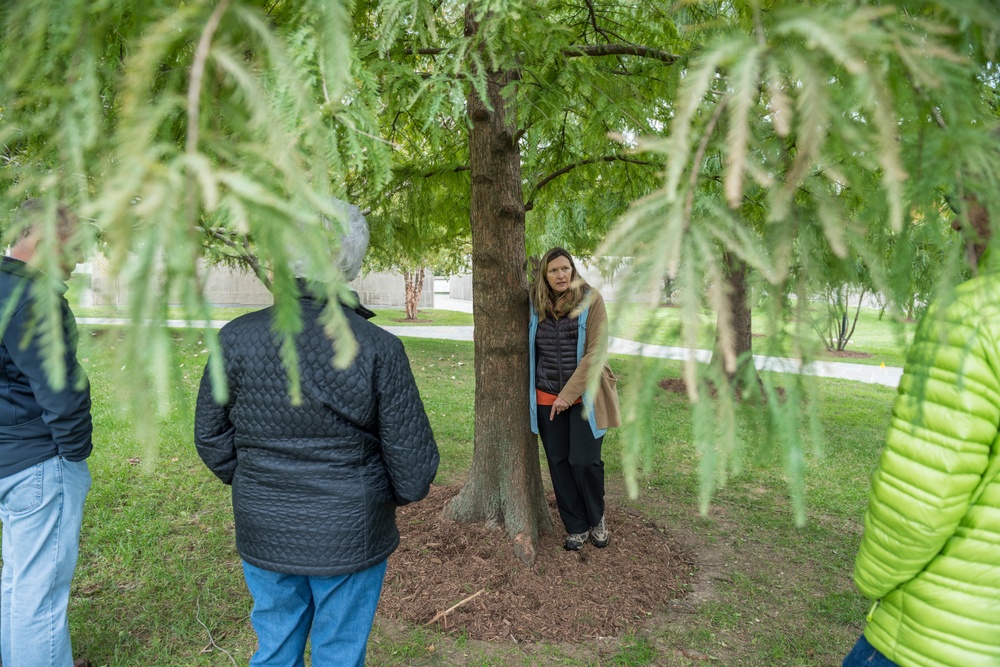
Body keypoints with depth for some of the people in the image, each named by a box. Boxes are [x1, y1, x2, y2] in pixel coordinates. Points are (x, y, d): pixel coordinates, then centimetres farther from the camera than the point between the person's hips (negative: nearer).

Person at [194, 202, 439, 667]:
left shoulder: (237, 338, -12)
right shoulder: (378, 349, -20)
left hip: (263, 535, 3)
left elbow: (210, 436, 0)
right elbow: (413, 457, -14)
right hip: (351, 539, -2)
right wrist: (400, 492, 8)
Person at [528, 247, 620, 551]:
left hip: (584, 396, -3)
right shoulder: (536, 305, 3)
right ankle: (576, 528, 24)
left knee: (584, 461, -6)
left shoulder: (591, 300, -7)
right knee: (559, 463, 7)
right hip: (547, 398, 4)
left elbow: (596, 352, -12)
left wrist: (568, 394, -15)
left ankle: (597, 519, 23)